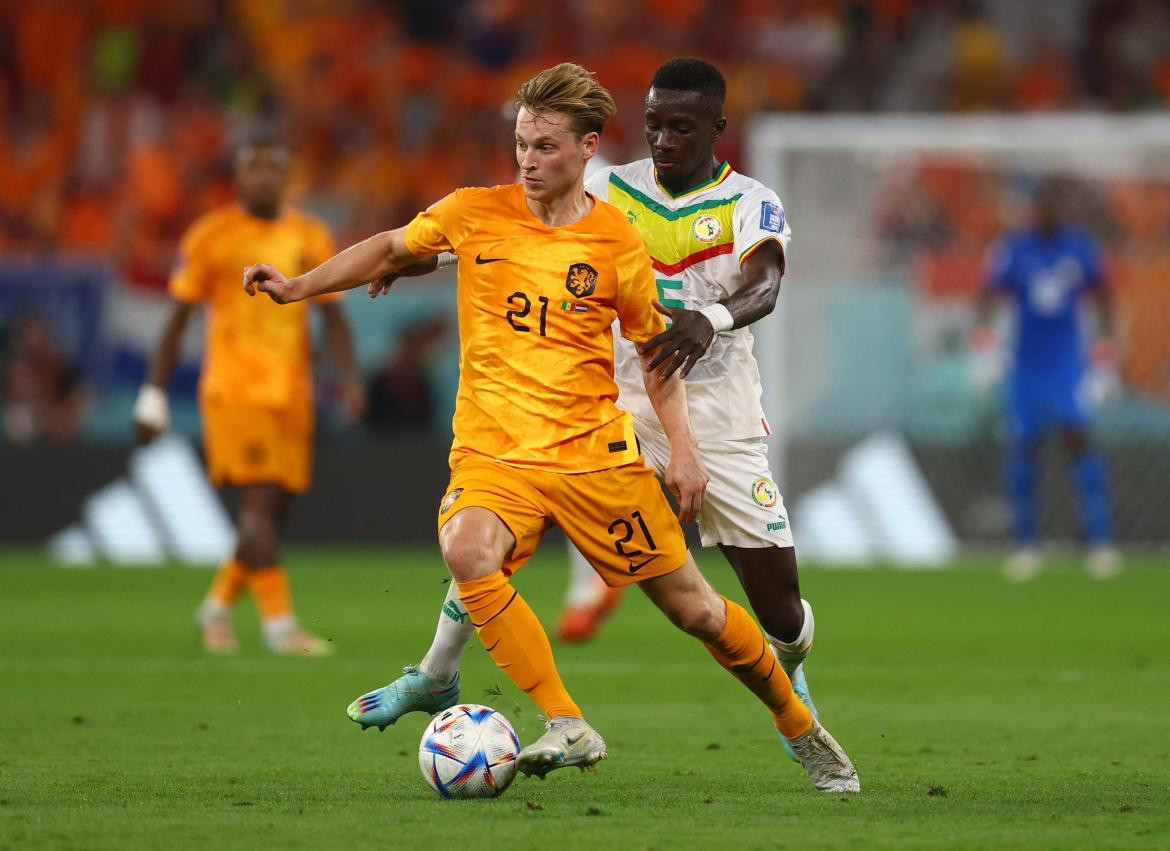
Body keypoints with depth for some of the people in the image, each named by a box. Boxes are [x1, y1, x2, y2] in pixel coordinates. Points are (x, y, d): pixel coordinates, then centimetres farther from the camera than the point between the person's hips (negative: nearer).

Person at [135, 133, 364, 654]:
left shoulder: (310, 238, 10)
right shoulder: (211, 236, -1)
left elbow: (332, 316, 12)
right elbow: (178, 318, 2)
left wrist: (349, 376, -4)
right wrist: (154, 396, -1)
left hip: (292, 392, 5)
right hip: (234, 390, -5)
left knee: (273, 512, 6)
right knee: (259, 500, -16)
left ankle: (218, 606, 26)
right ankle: (279, 624, -17)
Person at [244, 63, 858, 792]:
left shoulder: (617, 245, -2)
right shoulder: (476, 213, 1)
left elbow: (655, 350, 9)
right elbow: (391, 249, 18)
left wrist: (685, 447, -2)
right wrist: (297, 287, 9)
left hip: (595, 452, 0)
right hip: (493, 453, 0)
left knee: (694, 608, 2)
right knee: (466, 550, -34)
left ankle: (801, 729, 28)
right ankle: (568, 729, -28)